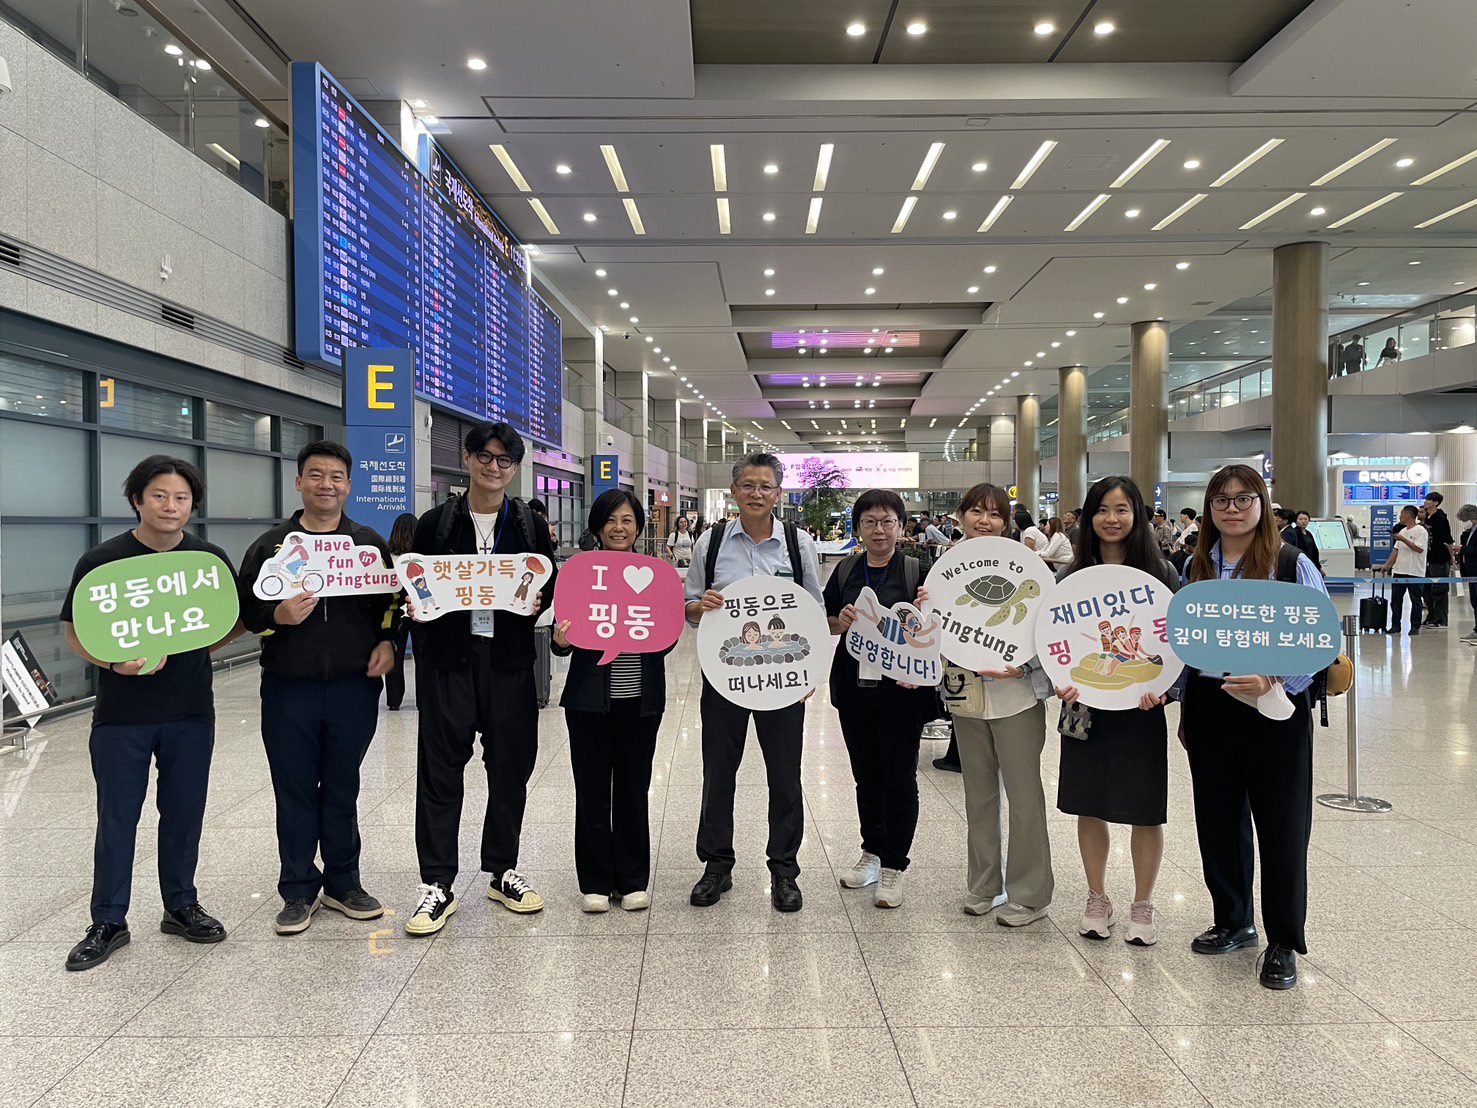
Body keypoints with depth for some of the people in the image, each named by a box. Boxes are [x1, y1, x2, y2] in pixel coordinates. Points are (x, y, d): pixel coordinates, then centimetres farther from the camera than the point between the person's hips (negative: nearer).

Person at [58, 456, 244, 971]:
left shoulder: (211, 559, 2)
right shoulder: (101, 560, -4)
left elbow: (236, 621, 9)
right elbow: (75, 633, -1)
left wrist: (192, 648, -9)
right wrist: (114, 663, -19)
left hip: (191, 711, 2)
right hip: (121, 714, -2)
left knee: (184, 812, 12)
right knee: (116, 817, 7)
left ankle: (181, 905, 28)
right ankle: (108, 922, 21)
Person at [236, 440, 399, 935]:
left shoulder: (370, 544, 8)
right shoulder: (270, 545, 5)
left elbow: (394, 602, 13)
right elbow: (245, 608, 5)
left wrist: (387, 642, -3)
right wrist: (279, 616, -15)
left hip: (354, 687, 1)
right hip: (288, 689, 0)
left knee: (342, 790, 11)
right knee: (295, 792, 6)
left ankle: (343, 883, 25)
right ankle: (298, 890, 20)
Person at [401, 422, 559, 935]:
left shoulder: (530, 524, 8)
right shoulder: (436, 522, 5)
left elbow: (552, 585, 12)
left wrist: (535, 602, -9)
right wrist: (417, 603, -12)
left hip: (508, 660, 2)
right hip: (448, 660, -1)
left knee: (511, 766, 9)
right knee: (440, 769, 0)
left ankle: (503, 873, 26)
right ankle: (437, 885, 10)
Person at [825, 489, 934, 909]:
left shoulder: (917, 572, -4)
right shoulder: (845, 572, 7)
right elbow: (824, 622, 13)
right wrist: (841, 622, -10)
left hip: (901, 689, -4)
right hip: (854, 686, 4)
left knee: (898, 777, 1)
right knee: (865, 775, 15)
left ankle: (893, 866, 14)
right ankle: (872, 852, 32)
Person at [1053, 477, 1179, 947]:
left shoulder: (1160, 572, -1)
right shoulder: (1071, 576, 5)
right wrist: (1062, 680, -11)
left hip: (1140, 706, -2)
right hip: (1086, 704, 2)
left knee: (1145, 811, 5)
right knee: (1089, 806, 10)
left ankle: (1142, 905, 24)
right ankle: (1097, 900, 28)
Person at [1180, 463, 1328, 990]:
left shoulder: (1292, 563, -6)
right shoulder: (1197, 567, 7)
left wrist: (1272, 679, -24)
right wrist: (1185, 707, 14)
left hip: (1275, 710, -4)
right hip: (1209, 707, 4)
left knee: (1281, 826, 4)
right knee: (1218, 820, 12)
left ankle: (1282, 943, 21)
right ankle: (1233, 922, 32)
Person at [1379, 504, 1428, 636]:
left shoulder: (1420, 531, -9)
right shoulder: (1402, 531, 16)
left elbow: (1419, 549, -21)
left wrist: (1403, 539, -21)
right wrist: (1387, 565, 10)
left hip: (1415, 572, -8)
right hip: (1399, 570, 8)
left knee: (1416, 600, 2)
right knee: (1395, 600, 8)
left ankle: (1415, 627, 7)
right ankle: (1395, 626, 13)